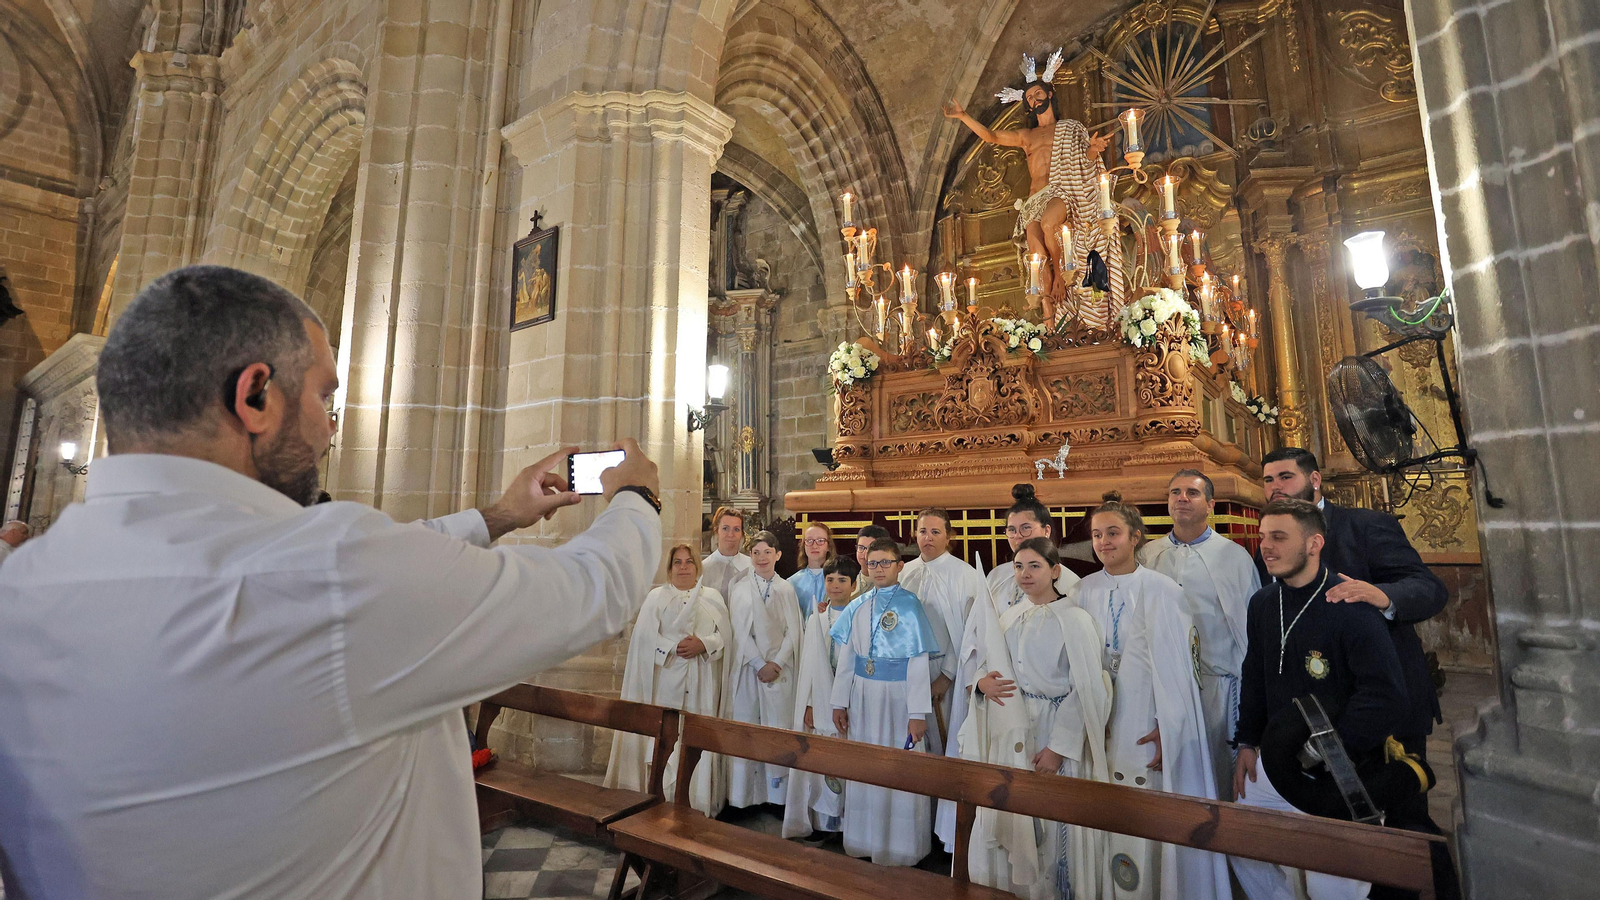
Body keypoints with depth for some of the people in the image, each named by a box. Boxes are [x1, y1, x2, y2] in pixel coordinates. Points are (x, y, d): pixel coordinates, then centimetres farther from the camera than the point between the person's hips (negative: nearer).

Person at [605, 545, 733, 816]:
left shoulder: (713, 598, 11)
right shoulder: (656, 597, 7)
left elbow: (725, 635, 4)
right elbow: (645, 637, -2)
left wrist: (702, 644, -12)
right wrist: (675, 647, -13)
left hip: (702, 683, 1)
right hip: (666, 679, -1)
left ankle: (699, 803, 12)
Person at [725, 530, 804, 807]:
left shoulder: (787, 589, 4)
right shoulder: (740, 588, 2)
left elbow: (794, 631, 2)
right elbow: (740, 631, -2)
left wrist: (777, 663, -9)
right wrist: (759, 664, -9)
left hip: (780, 668, 1)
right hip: (747, 667, 0)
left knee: (779, 727, 2)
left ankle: (777, 793, 13)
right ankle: (744, 795, 12)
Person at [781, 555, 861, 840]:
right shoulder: (816, 620, 9)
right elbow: (809, 665, 8)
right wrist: (809, 705, 2)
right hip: (821, 701, 3)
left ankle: (849, 820, 16)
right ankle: (825, 820, 18)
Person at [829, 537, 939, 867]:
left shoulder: (909, 605, -8)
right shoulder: (857, 607, 5)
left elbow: (919, 661, -12)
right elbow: (846, 657, 7)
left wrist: (918, 713, -15)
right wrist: (839, 702, 5)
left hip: (898, 695, -4)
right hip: (863, 696, 5)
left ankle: (901, 845, 25)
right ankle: (866, 839, 33)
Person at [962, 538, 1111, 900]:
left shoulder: (1075, 620, -8)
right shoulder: (1008, 617, 8)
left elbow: (1084, 690, -12)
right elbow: (989, 666, 13)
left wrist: (1059, 747, -16)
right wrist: (982, 683, -11)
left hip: (1056, 733, -4)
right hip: (1011, 732, 5)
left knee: (1054, 823, 4)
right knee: (1009, 822, 9)